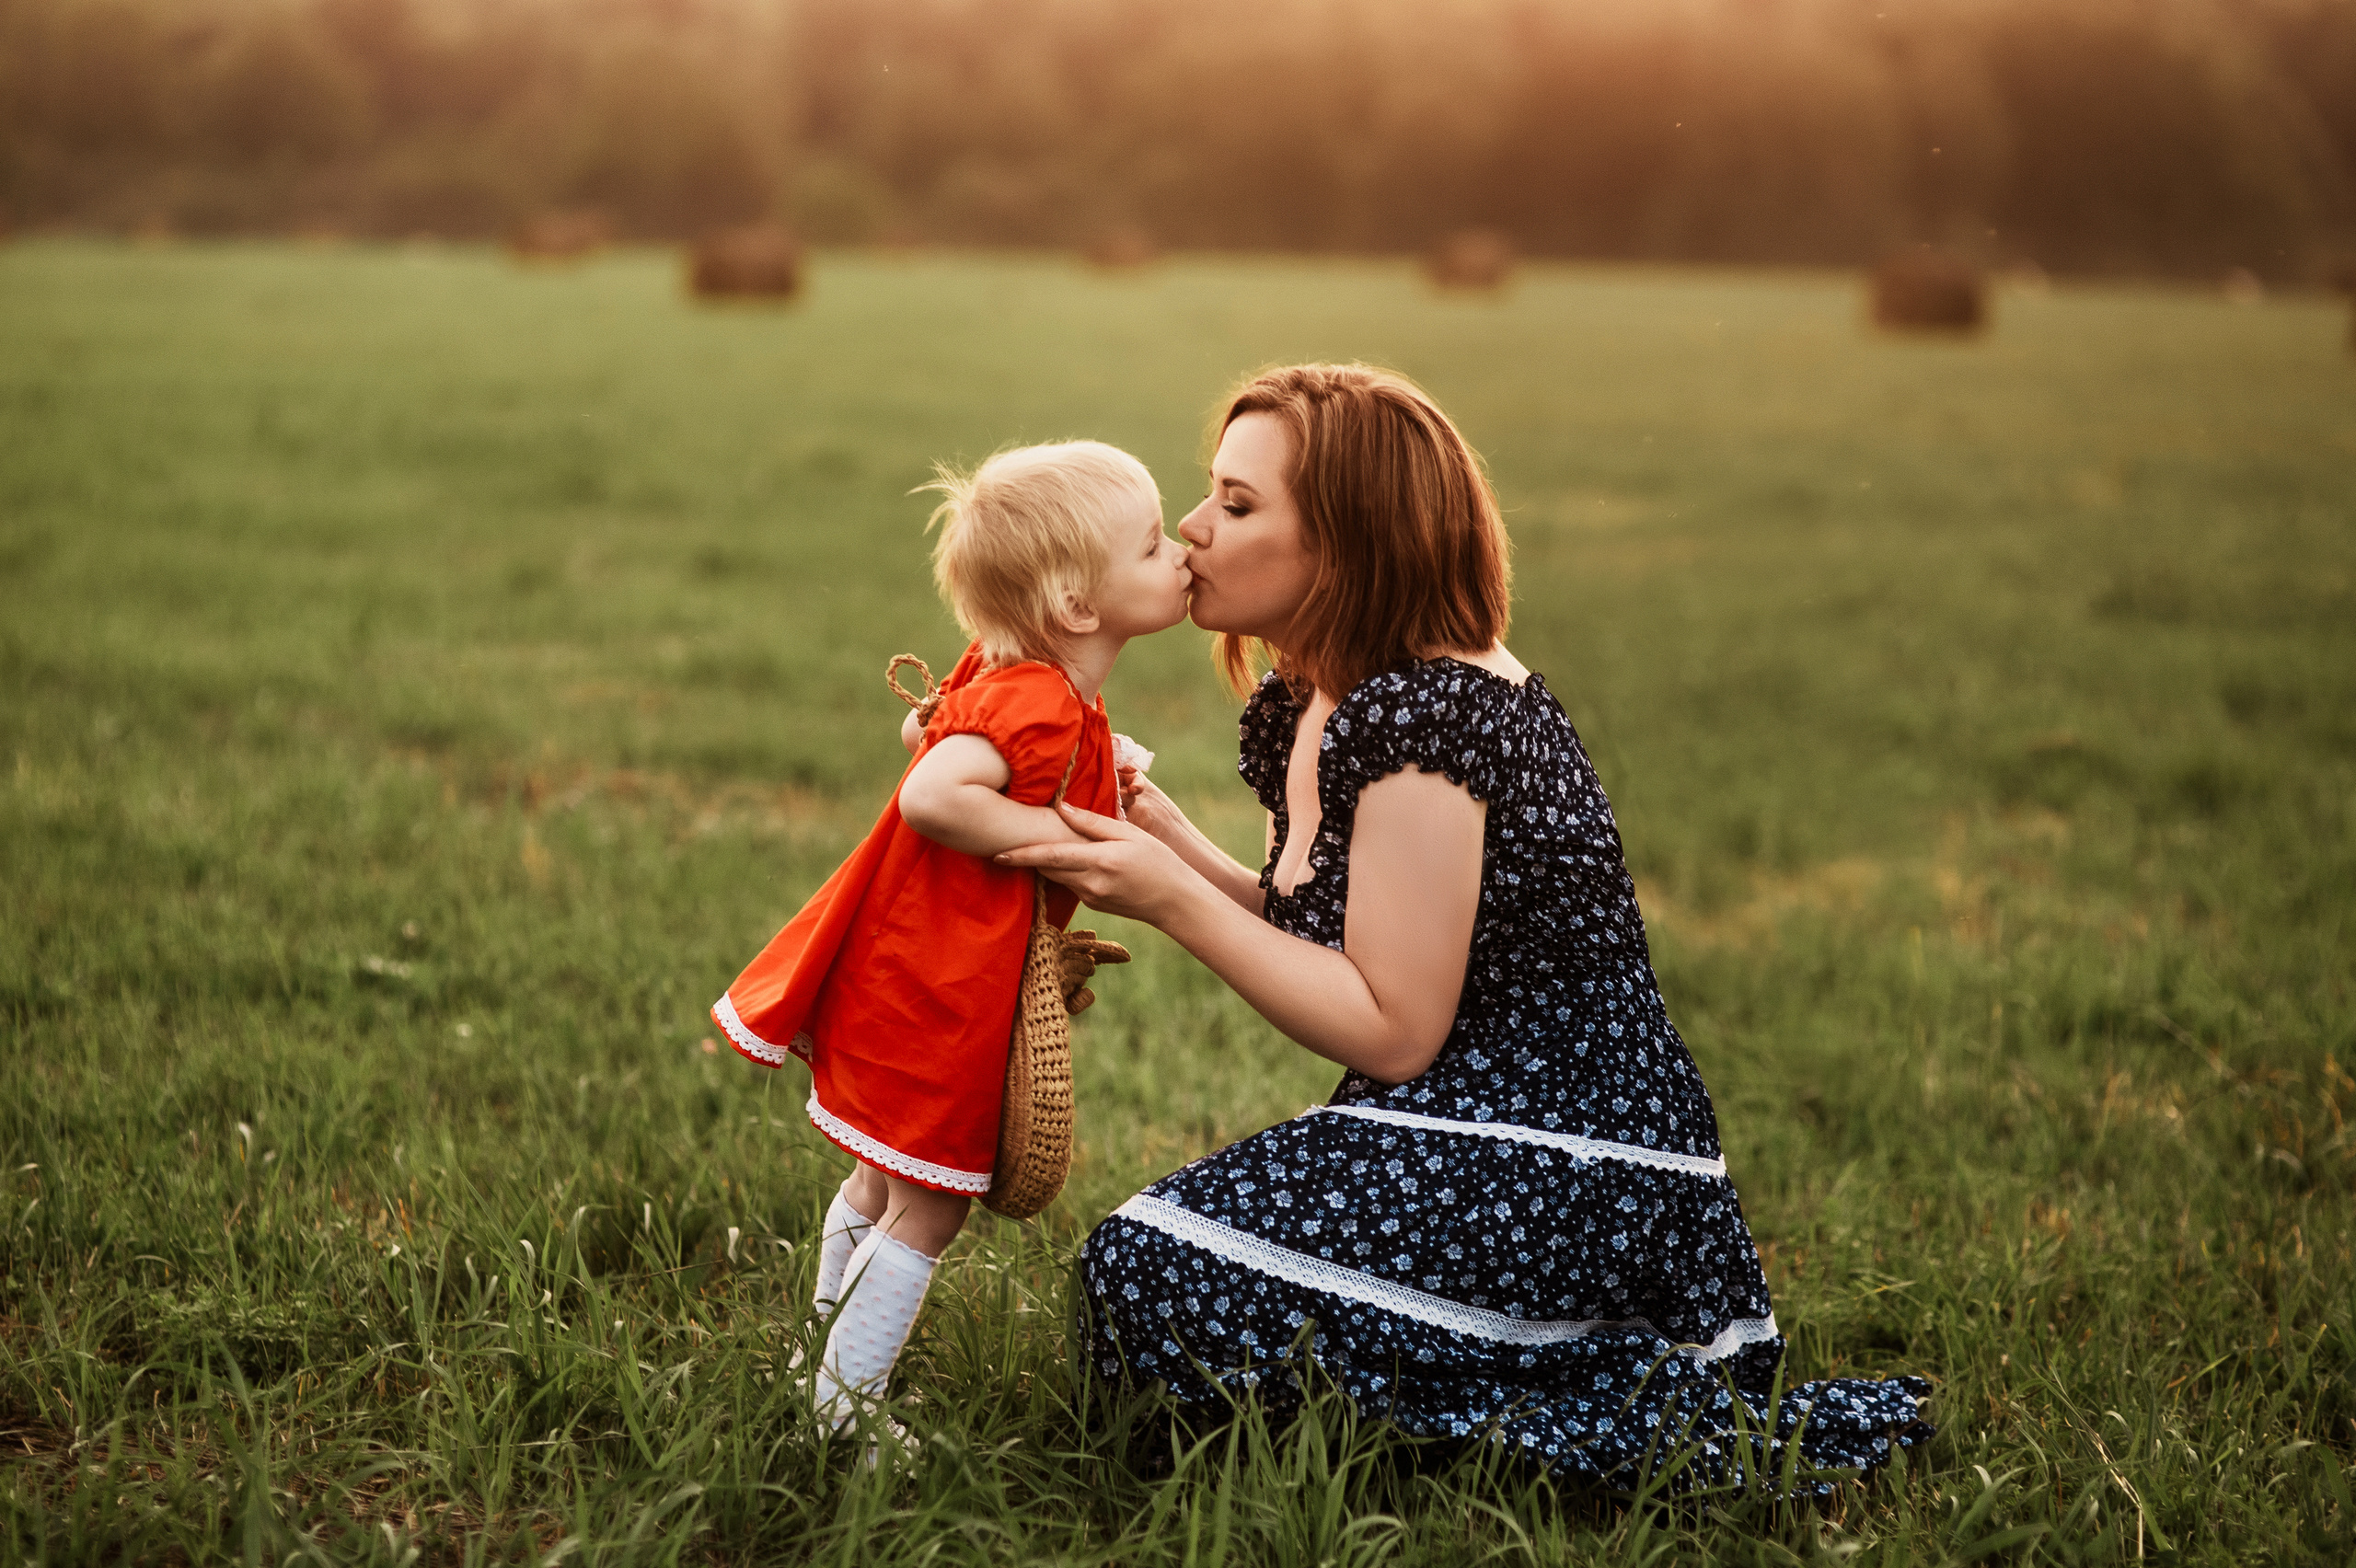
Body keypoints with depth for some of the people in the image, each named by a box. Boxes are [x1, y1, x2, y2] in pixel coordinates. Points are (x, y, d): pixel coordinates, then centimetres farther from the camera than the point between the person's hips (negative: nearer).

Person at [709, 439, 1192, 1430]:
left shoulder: (1004, 678, 5)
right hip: (936, 1003, -10)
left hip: (916, 977, 10)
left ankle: (826, 1343, 40)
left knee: (884, 1182, 24)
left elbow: (922, 734, 22)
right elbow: (931, 797, -38)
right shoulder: (1038, 705, -26)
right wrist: (1061, 836, -28)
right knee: (929, 1209, -1)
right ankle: (842, 1410, 9)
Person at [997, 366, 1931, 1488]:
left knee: (1148, 1279, -19)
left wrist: (1173, 901, -18)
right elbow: (1330, 947, 13)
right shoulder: (1304, 710, 11)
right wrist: (1169, 840, 3)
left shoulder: (1426, 715, -19)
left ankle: (1653, 1420, -13)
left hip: (1556, 1174, -10)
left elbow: (1392, 1032, -18)